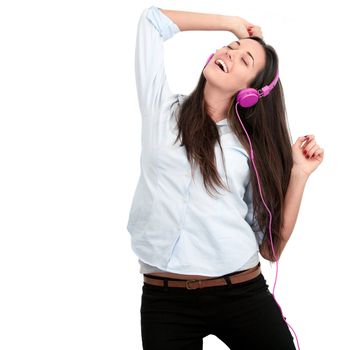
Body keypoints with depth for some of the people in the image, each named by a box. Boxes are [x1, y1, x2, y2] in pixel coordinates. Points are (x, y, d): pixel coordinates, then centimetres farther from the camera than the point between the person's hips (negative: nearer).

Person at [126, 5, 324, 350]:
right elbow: (153, 18, 7)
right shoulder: (163, 108, 7)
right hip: (164, 299, 0)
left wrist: (299, 173, -2)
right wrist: (232, 23, 13)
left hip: (242, 293, 0)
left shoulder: (251, 149, 6)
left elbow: (272, 246, 5)